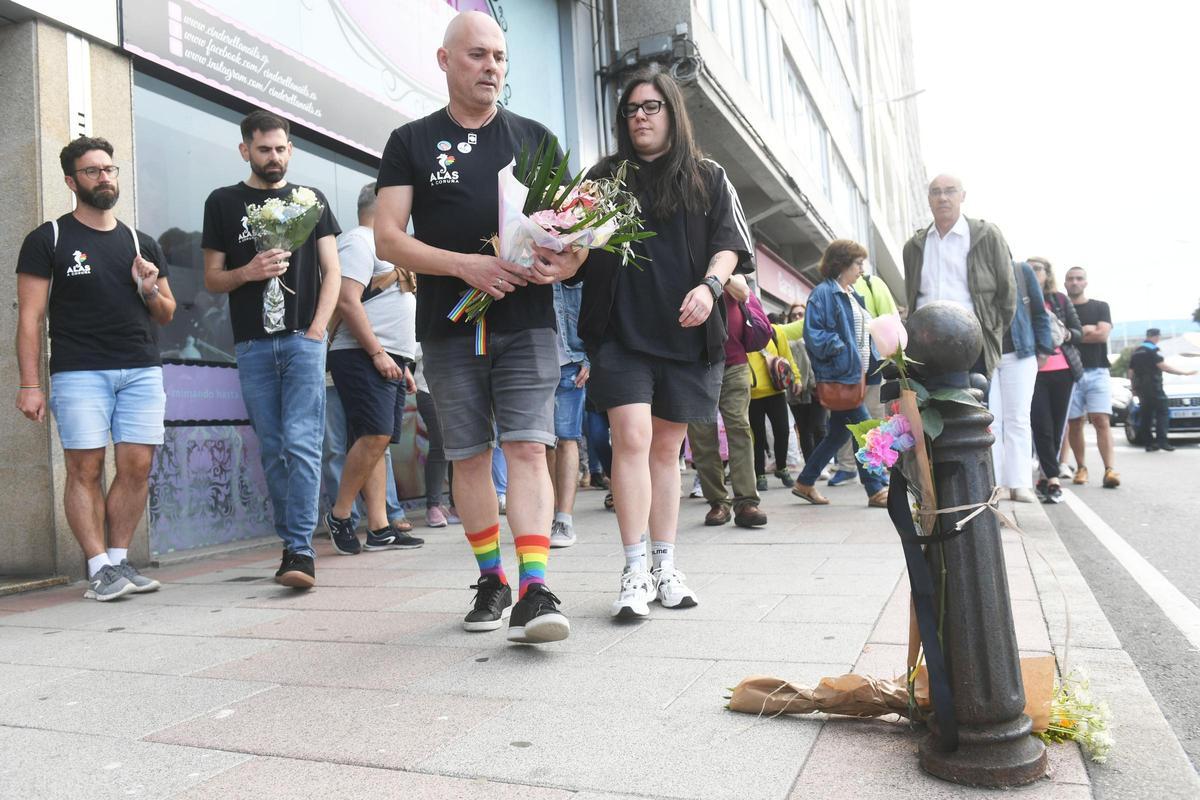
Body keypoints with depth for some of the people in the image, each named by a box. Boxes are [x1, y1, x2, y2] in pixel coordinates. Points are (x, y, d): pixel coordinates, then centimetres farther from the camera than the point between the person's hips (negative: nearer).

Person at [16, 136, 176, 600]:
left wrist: (150, 289, -1)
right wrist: (30, 384, -6)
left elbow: (166, 315, 22)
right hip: (79, 373, -3)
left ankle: (119, 560, 9)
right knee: (85, 469, -6)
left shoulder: (141, 244, 18)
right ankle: (99, 568, -2)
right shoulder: (48, 240, 7)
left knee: (136, 467, -2)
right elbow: (30, 317, 2)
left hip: (143, 370, 3)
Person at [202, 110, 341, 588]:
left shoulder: (311, 200, 12)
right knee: (273, 450, 4)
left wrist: (317, 329, -6)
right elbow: (212, 279, 11)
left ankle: (301, 551, -13)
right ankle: (290, 544, 13)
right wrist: (248, 272, -11)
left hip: (304, 339, -1)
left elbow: (332, 272, 7)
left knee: (302, 443, -11)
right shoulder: (223, 203, 12)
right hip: (253, 345, 2)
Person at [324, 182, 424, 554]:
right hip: (363, 357, -9)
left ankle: (379, 529, 3)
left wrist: (403, 363, 21)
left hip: (388, 360, 10)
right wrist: (377, 353, -20)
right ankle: (340, 515, -3)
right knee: (375, 436, -17)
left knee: (379, 441, 4)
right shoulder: (358, 241, -4)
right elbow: (348, 302, -17)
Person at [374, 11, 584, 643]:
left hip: (526, 323, 0)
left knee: (526, 448, -12)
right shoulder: (411, 142, 9)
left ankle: (534, 591, -14)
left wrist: (566, 261, -14)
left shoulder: (535, 138, 12)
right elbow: (388, 237, 0)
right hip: (449, 326, 1)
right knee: (469, 455, 6)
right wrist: (465, 265, -16)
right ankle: (491, 579, 20)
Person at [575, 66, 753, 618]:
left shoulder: (708, 179, 12)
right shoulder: (605, 176, 12)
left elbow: (730, 244, 6)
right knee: (632, 438, -14)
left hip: (687, 335, 1)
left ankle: (664, 568, 16)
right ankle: (636, 572, -6)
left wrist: (709, 284, -13)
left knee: (667, 448, 7)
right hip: (621, 331, -1)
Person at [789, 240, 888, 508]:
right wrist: (842, 349, -20)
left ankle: (805, 483, 21)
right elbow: (813, 334, -18)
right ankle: (876, 490, -1)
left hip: (855, 373, 10)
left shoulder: (853, 295, 18)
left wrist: (870, 361, 12)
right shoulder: (823, 293, -10)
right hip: (840, 374, -10)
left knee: (838, 433, 12)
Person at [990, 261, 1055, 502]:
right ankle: (990, 482, 3)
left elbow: (1039, 313, 8)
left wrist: (1043, 349, 4)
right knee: (989, 419, 0)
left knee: (1017, 418, 1)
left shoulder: (1022, 271, 3)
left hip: (1019, 355, 1)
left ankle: (1020, 483, 3)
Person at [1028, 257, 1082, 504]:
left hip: (1062, 370, 3)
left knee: (1057, 427, 5)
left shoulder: (1060, 300, 11)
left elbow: (1079, 334, 11)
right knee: (1042, 426, -10)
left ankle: (1045, 477, 16)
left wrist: (1064, 333, -10)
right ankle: (1053, 479, -6)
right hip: (1033, 372, -3)